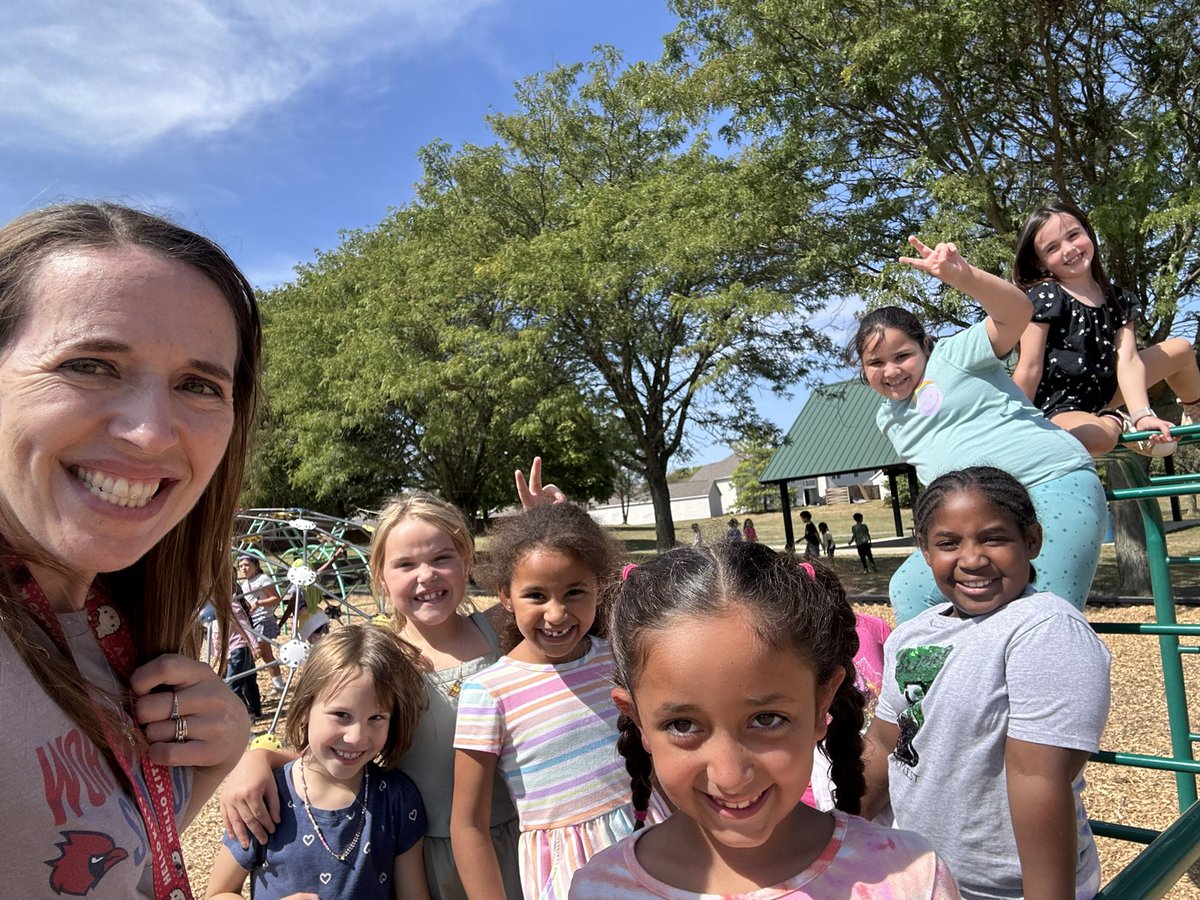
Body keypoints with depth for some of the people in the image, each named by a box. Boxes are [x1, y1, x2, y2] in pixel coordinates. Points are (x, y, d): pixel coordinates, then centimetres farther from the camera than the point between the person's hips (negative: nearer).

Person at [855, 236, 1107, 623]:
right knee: (908, 590, -2)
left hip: (1054, 484, -7)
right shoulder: (888, 418, 17)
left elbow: (1015, 313, -19)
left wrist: (963, 276, -37)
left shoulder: (953, 354, -3)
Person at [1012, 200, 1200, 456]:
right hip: (1057, 409, -7)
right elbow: (1029, 370, -20)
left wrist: (1143, 414, -23)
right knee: (1094, 437, -41)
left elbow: (1127, 359, -10)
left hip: (1101, 393, 8)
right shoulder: (1045, 297, -17)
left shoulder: (1117, 299, 2)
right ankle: (1115, 423, -6)